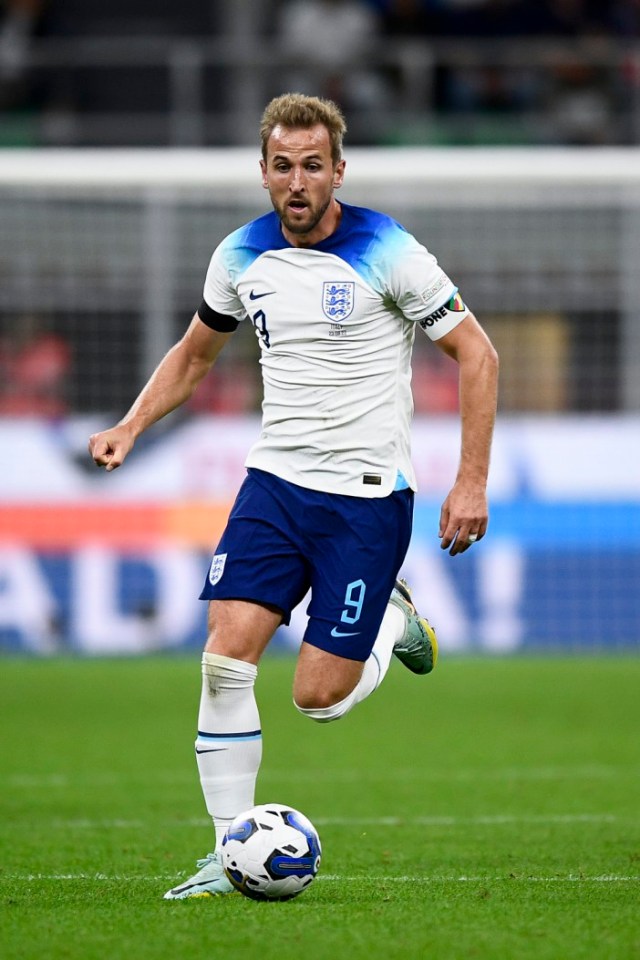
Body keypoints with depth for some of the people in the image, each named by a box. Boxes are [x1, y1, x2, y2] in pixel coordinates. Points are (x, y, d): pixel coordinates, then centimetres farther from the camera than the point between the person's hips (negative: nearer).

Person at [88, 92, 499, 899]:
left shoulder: (387, 253, -12)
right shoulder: (242, 256, 3)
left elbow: (476, 355, -6)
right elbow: (194, 354, 21)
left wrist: (472, 482, -11)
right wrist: (131, 426, 4)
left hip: (366, 496, -4)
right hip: (274, 480, 4)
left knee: (318, 698, -7)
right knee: (225, 658, -12)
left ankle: (392, 621, 25)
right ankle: (234, 855, -3)